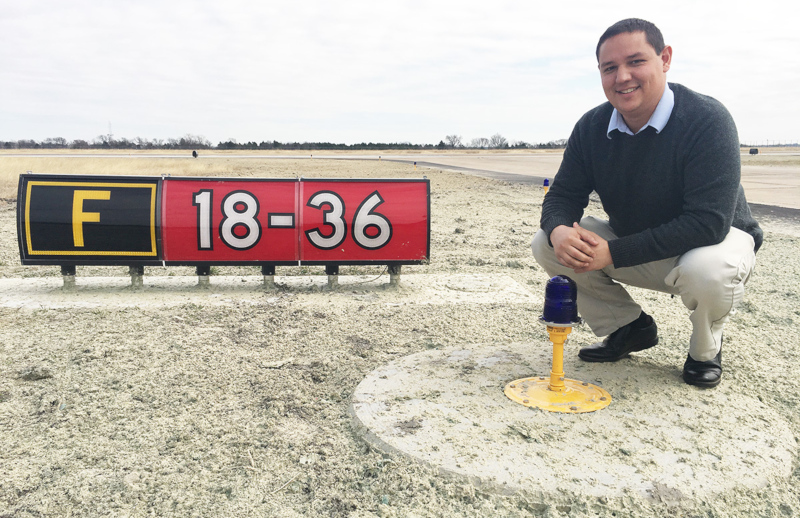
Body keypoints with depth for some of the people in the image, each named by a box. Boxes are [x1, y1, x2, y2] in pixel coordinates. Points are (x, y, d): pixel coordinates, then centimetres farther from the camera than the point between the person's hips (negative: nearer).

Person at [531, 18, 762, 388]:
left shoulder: (707, 120, -26)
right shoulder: (591, 127, -9)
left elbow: (710, 222, -33)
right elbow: (563, 194, -5)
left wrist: (614, 253, -36)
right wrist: (559, 231, -31)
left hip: (717, 239, -5)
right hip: (632, 246, 5)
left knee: (706, 270, -41)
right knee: (545, 245, -10)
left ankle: (705, 349, -2)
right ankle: (629, 328, 8)